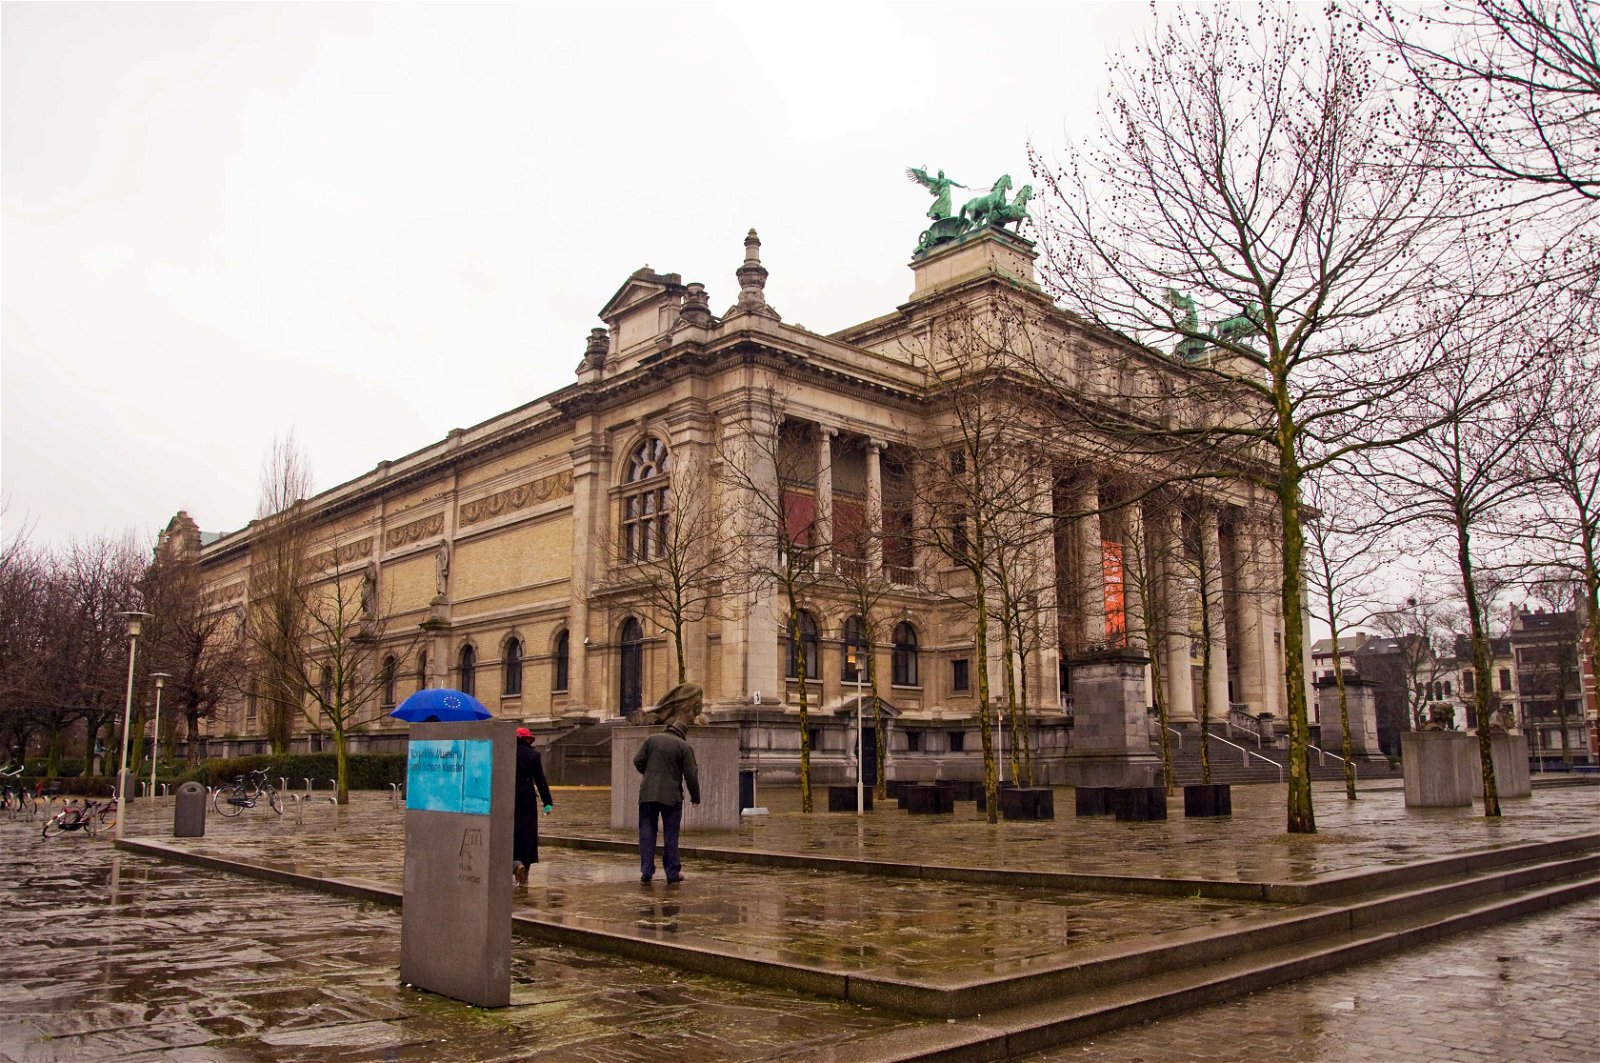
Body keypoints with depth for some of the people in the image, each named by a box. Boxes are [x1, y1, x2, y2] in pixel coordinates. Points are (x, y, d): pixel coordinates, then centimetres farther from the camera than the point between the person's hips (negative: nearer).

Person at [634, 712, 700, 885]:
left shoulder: (651, 739, 5)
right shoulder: (684, 746, -2)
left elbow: (637, 760, 4)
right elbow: (691, 774, -4)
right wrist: (695, 797, 6)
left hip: (648, 794, 2)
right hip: (671, 796, -2)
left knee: (647, 833, 9)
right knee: (670, 835, 6)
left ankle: (646, 872, 6)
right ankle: (673, 873, 9)